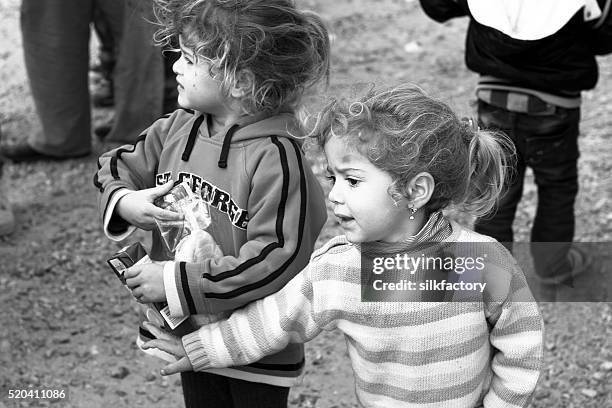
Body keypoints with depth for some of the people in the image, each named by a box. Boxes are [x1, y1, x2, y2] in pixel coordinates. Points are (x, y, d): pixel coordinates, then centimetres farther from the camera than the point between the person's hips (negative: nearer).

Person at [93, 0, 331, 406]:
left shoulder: (276, 158, -25)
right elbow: (116, 167, 11)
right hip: (190, 333, 6)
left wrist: (177, 282, -26)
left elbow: (278, 259, -29)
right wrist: (124, 201, -13)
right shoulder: (177, 129, -4)